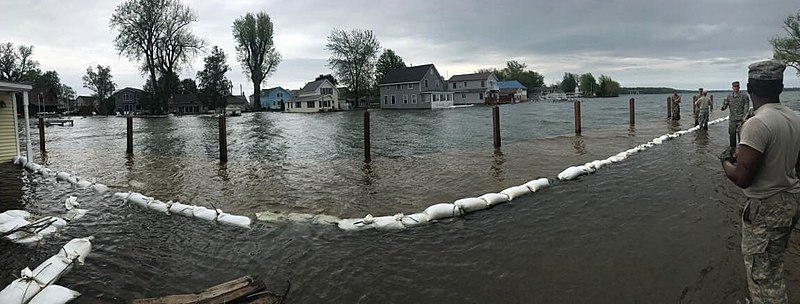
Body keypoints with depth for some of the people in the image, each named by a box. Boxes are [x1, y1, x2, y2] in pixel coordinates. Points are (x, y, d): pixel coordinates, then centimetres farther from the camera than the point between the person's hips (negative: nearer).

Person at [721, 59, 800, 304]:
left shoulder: (757, 124, -25)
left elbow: (742, 178, -26)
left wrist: (725, 161, -7)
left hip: (765, 210, -9)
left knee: (763, 277, 1)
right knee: (773, 268, 24)